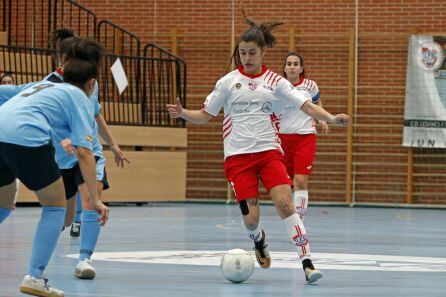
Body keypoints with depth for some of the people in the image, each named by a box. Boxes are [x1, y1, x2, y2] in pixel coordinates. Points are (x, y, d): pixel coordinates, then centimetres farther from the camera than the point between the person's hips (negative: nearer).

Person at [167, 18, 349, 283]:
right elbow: (205, 116, 12)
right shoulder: (228, 82, 6)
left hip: (269, 151, 0)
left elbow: (308, 106, -3)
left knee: (285, 202, -20)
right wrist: (183, 113, -7)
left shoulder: (275, 82, 4)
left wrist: (331, 118, -21)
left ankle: (307, 262, -18)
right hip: (238, 154, 0)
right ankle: (259, 240, 31)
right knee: (251, 217, -7)